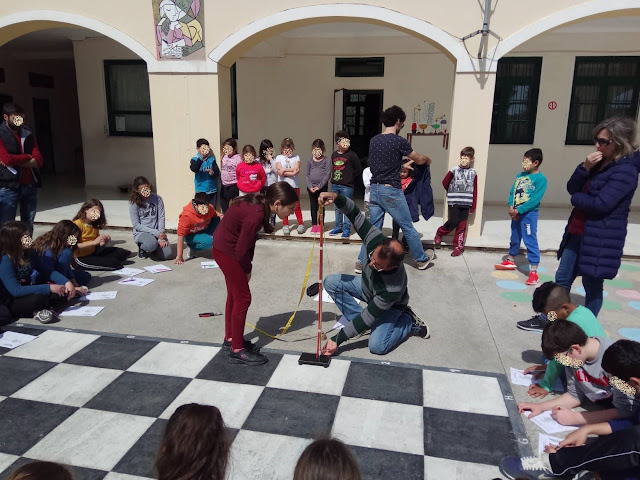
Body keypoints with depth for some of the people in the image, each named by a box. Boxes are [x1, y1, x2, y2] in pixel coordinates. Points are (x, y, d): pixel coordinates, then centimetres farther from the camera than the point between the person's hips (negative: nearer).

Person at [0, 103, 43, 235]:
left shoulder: (28, 134, 11)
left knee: (28, 225, 11)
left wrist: (17, 161, -12)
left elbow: (38, 160, 1)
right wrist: (27, 157, -3)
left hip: (30, 185, 5)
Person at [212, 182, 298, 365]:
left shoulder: (259, 205, -4)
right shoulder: (256, 214, -31)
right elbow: (242, 249, -24)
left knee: (234, 295, 19)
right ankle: (237, 350, 9)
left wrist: (247, 268, 6)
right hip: (227, 251, -10)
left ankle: (230, 338, 35)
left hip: (226, 248, 10)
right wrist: (247, 270, -6)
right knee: (243, 297, -2)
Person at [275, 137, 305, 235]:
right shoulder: (279, 157, 6)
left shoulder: (296, 157, 8)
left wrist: (285, 170, -13)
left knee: (296, 205, 2)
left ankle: (300, 224, 13)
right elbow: (279, 171, -8)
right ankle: (285, 225, 14)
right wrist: (292, 173, -14)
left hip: (294, 185, 0)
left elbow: (297, 169, -9)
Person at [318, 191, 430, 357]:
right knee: (331, 282, -13)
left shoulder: (394, 287, -44)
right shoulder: (376, 240, -35)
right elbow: (356, 215, -25)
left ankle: (409, 321, 2)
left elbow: (368, 318, -35)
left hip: (390, 305, -6)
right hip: (367, 286, 6)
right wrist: (336, 197, -46)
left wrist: (337, 340, -31)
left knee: (377, 346, -24)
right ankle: (358, 318, -1)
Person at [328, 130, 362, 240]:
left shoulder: (351, 155, -7)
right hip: (335, 185, 6)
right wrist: (335, 177, 10)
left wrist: (350, 176, 0)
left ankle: (346, 229, 7)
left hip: (346, 186, -6)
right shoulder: (334, 155, 9)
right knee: (337, 208, 14)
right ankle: (338, 227, 25)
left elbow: (359, 169, -3)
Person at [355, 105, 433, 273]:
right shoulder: (399, 141, -12)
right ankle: (422, 259, 25)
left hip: (375, 189, 6)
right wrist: (428, 160, 24)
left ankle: (362, 262, 12)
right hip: (391, 191, -6)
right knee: (408, 228, 10)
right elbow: (419, 160, 2)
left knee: (374, 228, 12)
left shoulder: (373, 140, 6)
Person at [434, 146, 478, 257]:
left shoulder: (473, 173, 4)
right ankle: (439, 233, 19)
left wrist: (473, 206, 5)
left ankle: (458, 247, 13)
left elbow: (474, 191, 6)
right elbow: (445, 182, 8)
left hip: (466, 203, 2)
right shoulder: (454, 170, -3)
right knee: (453, 222, -8)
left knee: (462, 226, 5)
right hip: (454, 202, -2)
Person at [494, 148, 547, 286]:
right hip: (516, 213, 7)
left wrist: (518, 210, -18)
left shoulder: (540, 179, -11)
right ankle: (510, 261, 37)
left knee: (530, 241, -8)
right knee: (515, 238, 21)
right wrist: (511, 207, -9)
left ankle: (533, 271, -4)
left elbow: (535, 199, -17)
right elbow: (512, 192, 7)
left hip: (529, 214, -7)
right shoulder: (520, 175, 8)